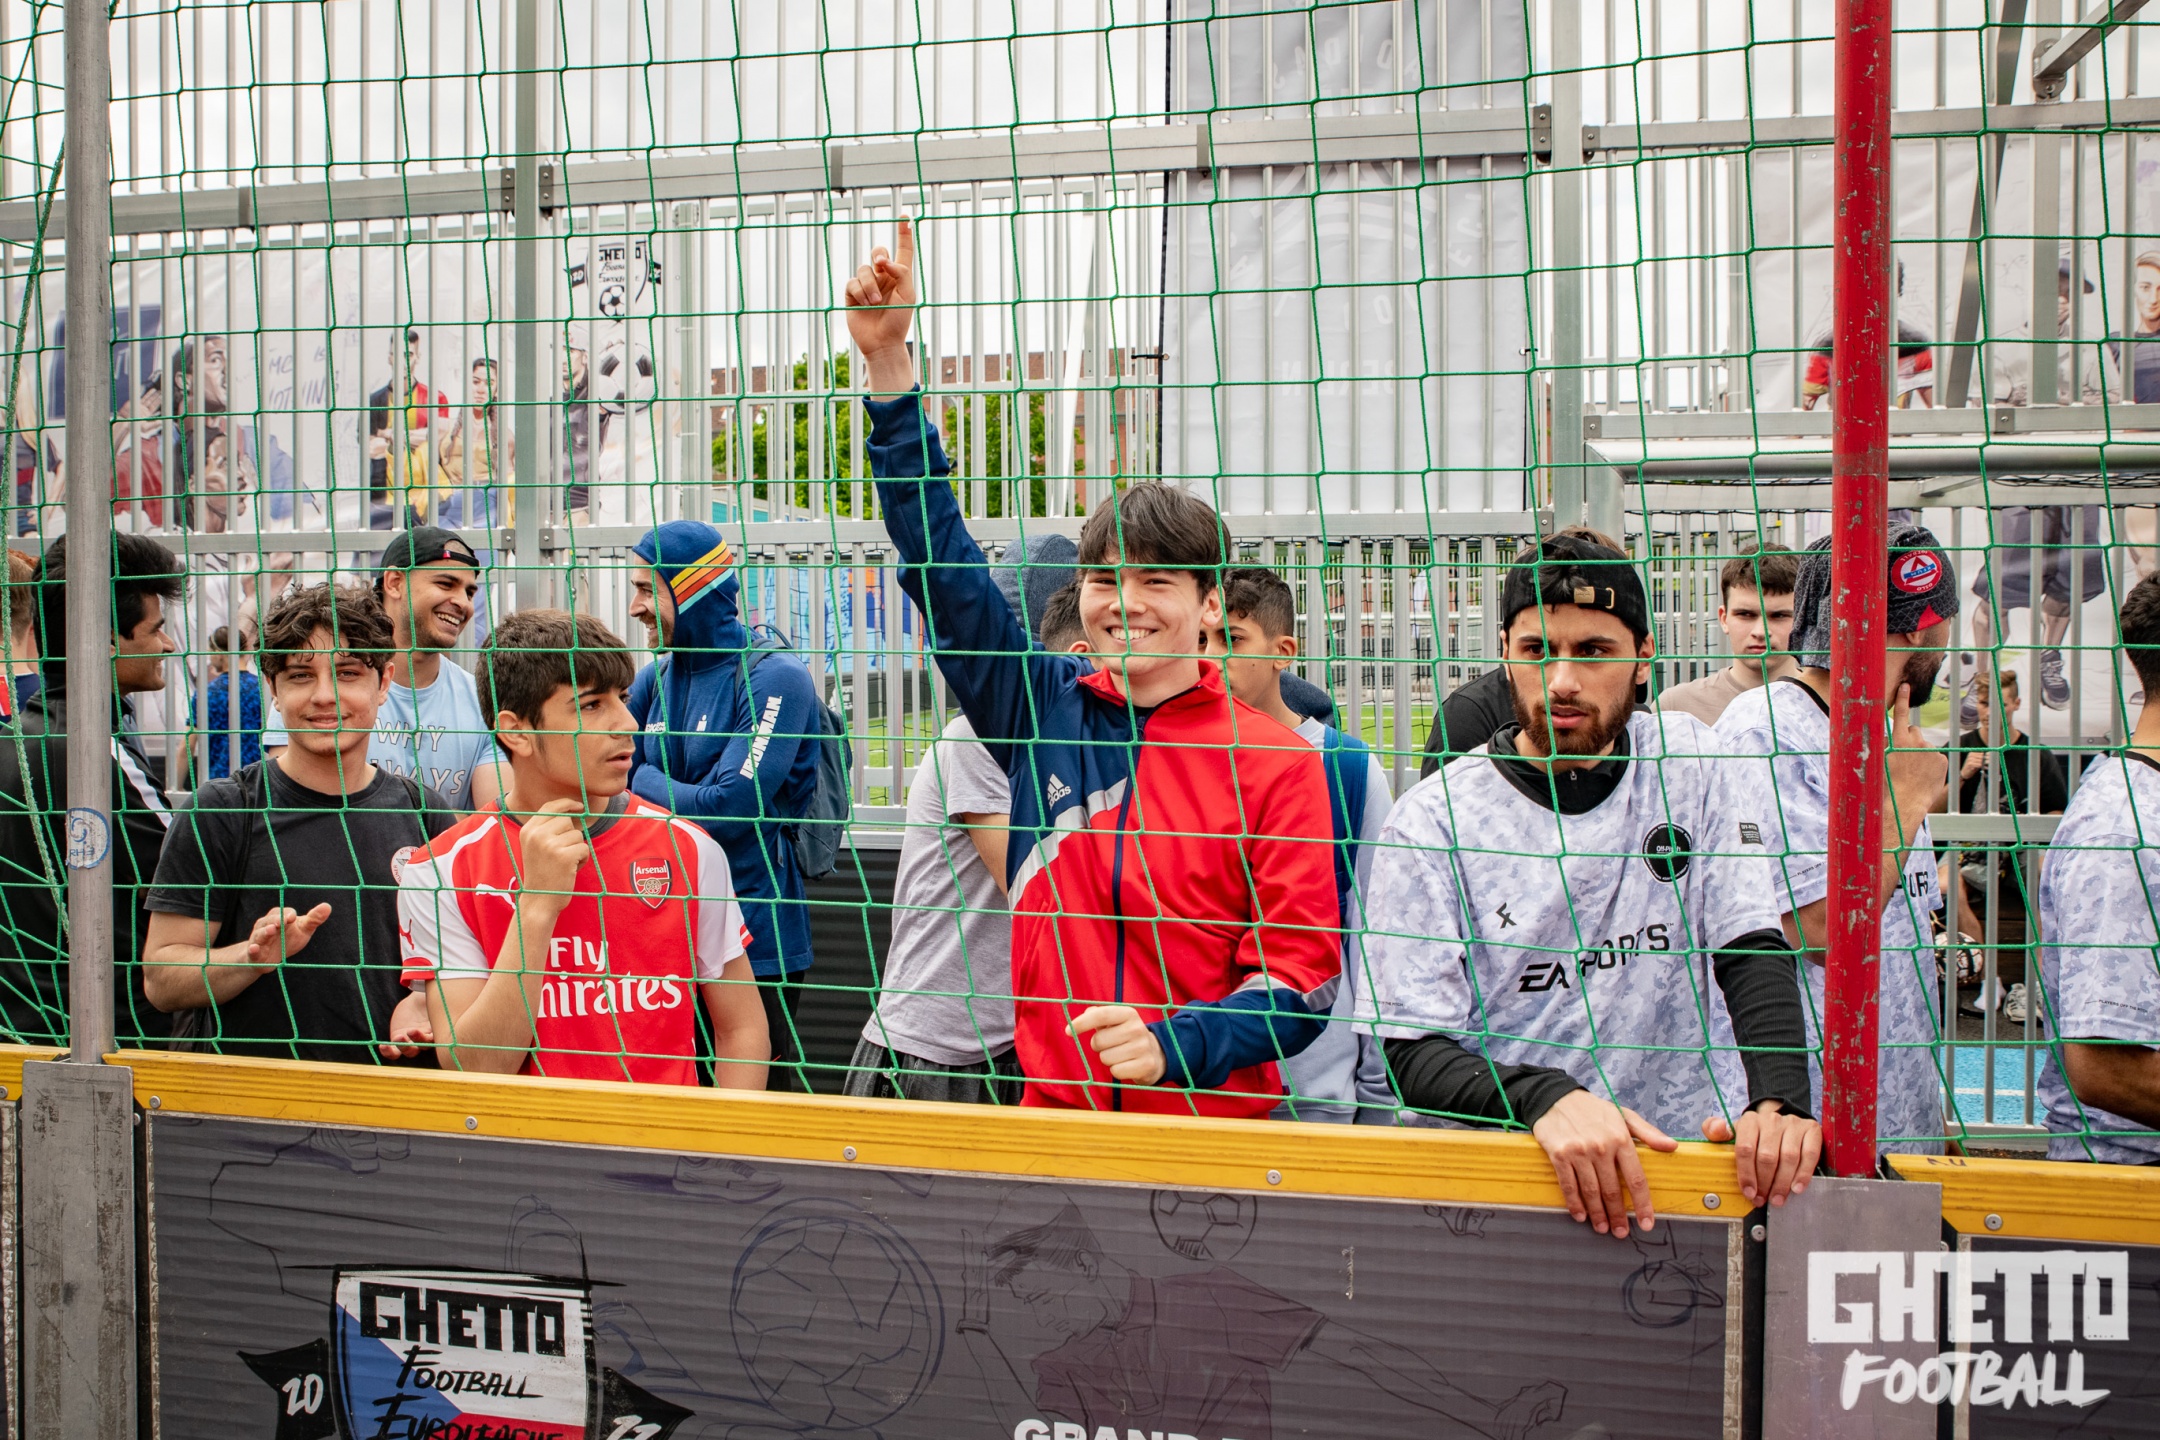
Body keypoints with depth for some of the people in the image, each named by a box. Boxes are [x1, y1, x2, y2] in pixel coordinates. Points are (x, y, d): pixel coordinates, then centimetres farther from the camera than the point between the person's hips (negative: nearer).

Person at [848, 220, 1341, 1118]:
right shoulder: (1045, 711, 3)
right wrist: (888, 361, -2)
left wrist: (1169, 1045, -22)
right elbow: (936, 555, 2)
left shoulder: (1274, 762, -7)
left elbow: (1302, 975, -7)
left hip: (1212, 1126, -2)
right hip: (1051, 1115, 3)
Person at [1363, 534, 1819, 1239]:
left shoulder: (1687, 762, 6)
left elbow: (1752, 947, 1)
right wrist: (1545, 1097, -29)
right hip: (1517, 1176, 0)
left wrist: (1779, 1102, -17)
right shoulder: (1431, 822, -5)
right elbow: (1417, 1053, -9)